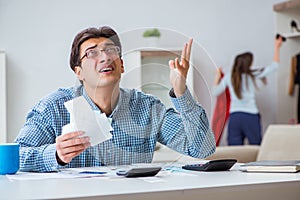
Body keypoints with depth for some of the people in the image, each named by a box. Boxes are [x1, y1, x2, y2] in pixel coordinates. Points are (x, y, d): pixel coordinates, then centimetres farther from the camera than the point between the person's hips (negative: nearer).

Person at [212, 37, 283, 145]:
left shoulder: (228, 77, 3)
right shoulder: (253, 75, -3)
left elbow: (215, 92, 13)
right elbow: (274, 65, 6)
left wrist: (217, 78, 27)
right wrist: (277, 47, 17)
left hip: (234, 117, 3)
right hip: (251, 116, -3)